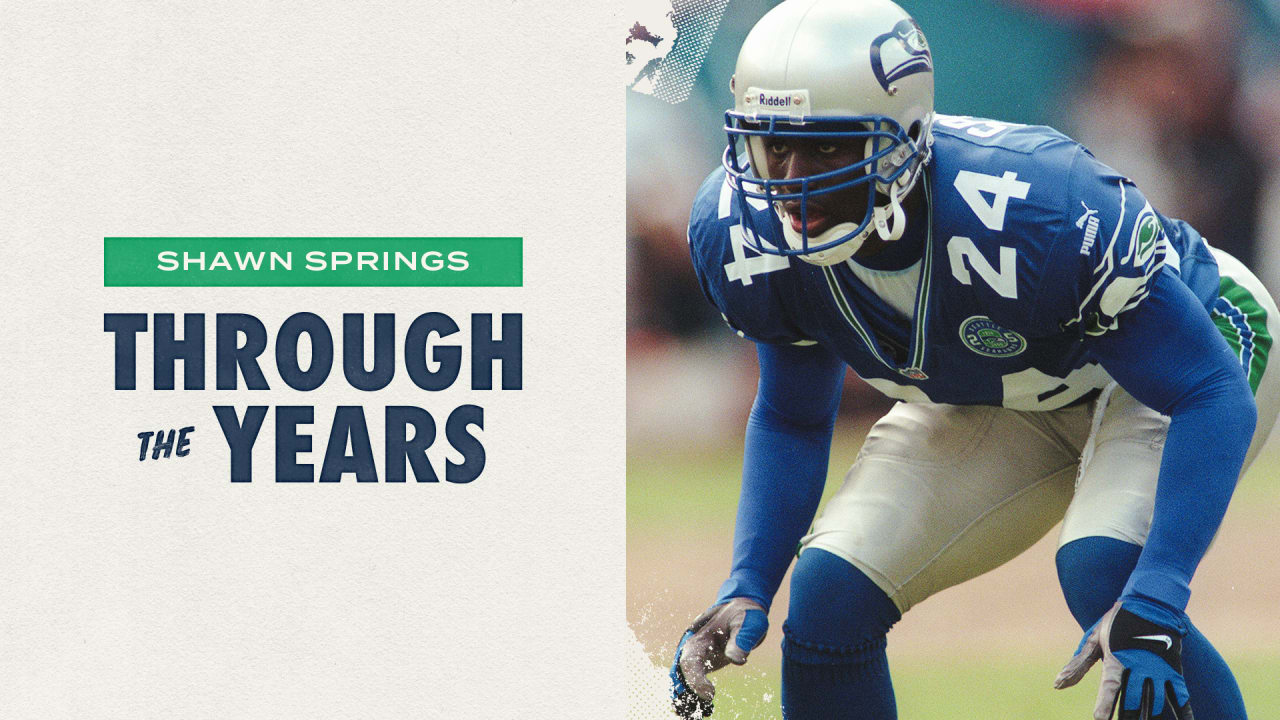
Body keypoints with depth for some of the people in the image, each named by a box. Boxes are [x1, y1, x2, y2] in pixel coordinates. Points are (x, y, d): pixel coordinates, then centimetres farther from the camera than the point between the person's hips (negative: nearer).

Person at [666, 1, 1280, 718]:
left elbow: (1213, 396, -35)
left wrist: (1152, 611, -46)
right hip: (998, 400, 5)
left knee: (1106, 574, -32)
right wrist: (747, 589, -16)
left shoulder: (1034, 212, -40)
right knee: (830, 599, -12)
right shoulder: (746, 229, -22)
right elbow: (792, 418, -2)